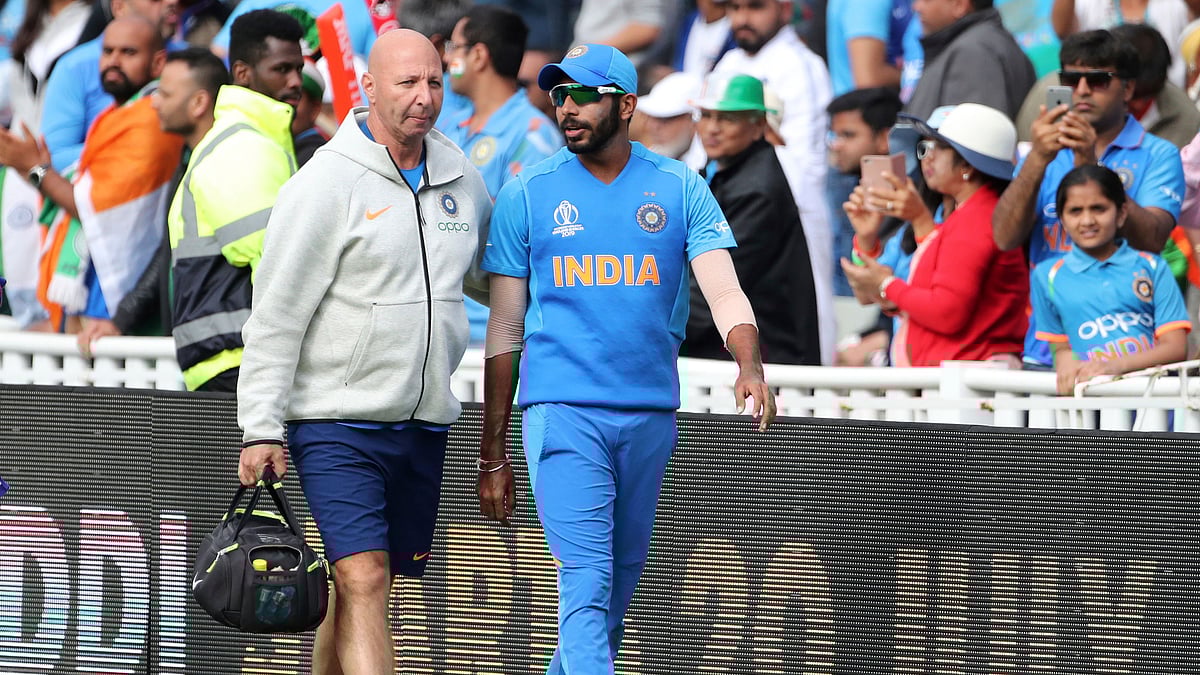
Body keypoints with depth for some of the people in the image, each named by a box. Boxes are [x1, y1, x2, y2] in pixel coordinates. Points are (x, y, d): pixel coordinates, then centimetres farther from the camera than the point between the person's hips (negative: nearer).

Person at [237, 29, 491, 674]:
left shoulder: (461, 178, 10)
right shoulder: (327, 182, -9)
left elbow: (490, 275, 31)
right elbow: (276, 313, -9)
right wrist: (262, 429, -13)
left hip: (425, 422, 6)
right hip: (338, 420, -6)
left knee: (368, 584, 9)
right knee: (362, 580, -15)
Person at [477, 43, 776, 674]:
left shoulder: (680, 188, 5)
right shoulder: (528, 193, 3)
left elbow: (724, 291, -4)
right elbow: (505, 330, 6)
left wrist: (749, 368, -26)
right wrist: (492, 455, 4)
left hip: (651, 410, 3)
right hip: (562, 409, -3)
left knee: (621, 581, 11)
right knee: (586, 583, -14)